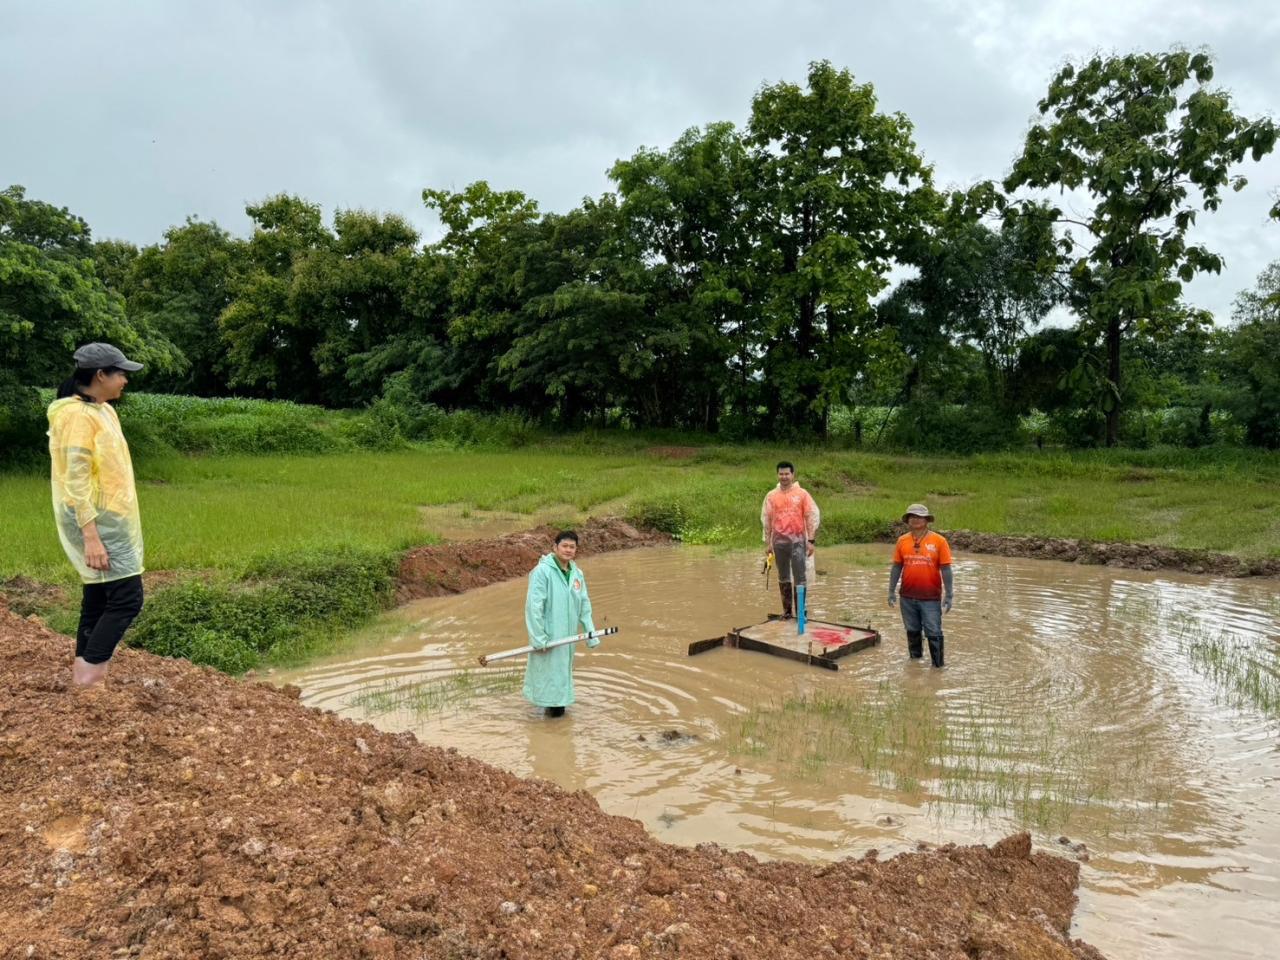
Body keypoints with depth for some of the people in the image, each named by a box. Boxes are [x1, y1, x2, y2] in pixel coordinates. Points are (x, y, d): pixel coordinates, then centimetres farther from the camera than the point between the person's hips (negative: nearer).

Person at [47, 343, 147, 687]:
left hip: (109, 520, 10)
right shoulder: (77, 415, -17)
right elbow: (76, 481, -21)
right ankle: (87, 678, -2)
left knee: (98, 600, 13)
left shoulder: (103, 410, 12)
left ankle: (85, 677, 22)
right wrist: (91, 537, -25)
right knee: (127, 597, -10)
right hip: (95, 523, -10)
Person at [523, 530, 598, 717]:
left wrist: (591, 633, 7)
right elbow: (533, 605, -17)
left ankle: (559, 702, 33)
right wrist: (538, 637, -19)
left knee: (563, 669, 17)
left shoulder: (577, 573, 5)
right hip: (547, 634, -6)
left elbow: (584, 605, 11)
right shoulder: (542, 571, -15)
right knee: (547, 669, 2)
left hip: (567, 634, 6)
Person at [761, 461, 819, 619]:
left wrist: (811, 540, -5)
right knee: (783, 577, 9)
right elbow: (766, 520, 9)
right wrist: (767, 543, 7)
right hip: (779, 542, 2)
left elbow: (813, 517, 0)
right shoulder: (771, 496, 5)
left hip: (798, 541, -2)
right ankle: (787, 610, 17)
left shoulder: (802, 494, -1)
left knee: (800, 577, -5)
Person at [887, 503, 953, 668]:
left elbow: (945, 569, -7)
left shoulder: (938, 541, -8)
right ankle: (915, 660, 34)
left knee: (934, 633, 1)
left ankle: (938, 666, 14)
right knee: (912, 632, 17)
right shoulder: (902, 541, 1)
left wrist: (948, 596, -9)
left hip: (931, 598, -3)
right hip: (908, 597, 3)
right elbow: (896, 567, 7)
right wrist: (891, 591, 5)